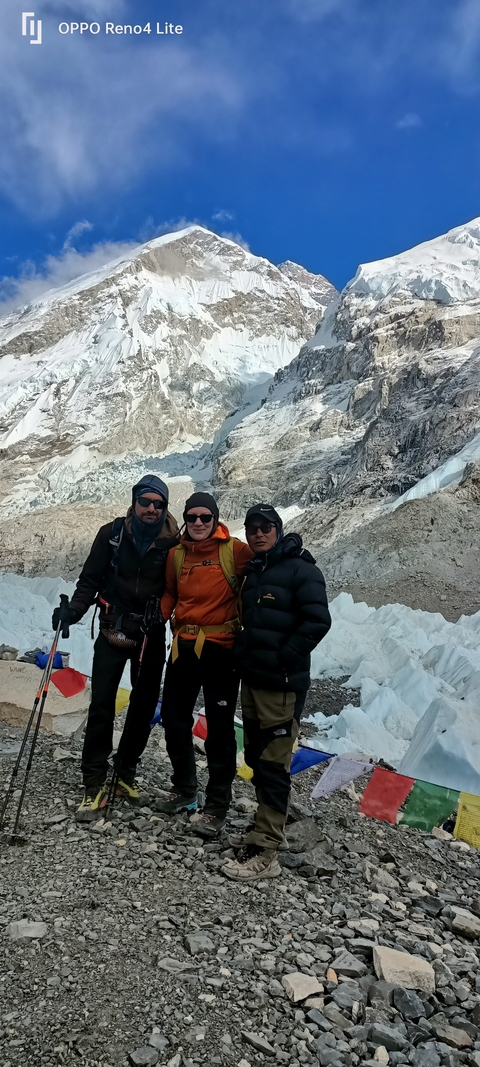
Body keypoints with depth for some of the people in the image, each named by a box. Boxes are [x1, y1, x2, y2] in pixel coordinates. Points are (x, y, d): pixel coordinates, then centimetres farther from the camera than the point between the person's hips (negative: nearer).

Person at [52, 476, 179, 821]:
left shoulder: (172, 543, -4)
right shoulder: (112, 534, -4)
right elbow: (91, 579, -1)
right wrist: (74, 610, -15)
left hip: (152, 636, 1)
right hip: (113, 632, -1)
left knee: (145, 706, 10)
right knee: (101, 707, -4)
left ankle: (127, 773, 29)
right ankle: (95, 786, 6)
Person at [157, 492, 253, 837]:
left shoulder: (235, 550, -8)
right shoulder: (176, 554, 7)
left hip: (221, 649, -5)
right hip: (183, 646, 6)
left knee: (219, 728, 2)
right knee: (174, 719, 14)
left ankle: (217, 806, 16)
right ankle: (184, 790, 33)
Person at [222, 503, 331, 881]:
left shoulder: (301, 570, -10)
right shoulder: (254, 571, 15)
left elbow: (318, 621, -18)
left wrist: (283, 659, -16)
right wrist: (244, 655, 13)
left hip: (282, 686, -8)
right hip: (252, 680, 8)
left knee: (273, 764, -4)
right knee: (256, 758, 16)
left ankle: (264, 853, 3)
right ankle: (270, 825, 32)